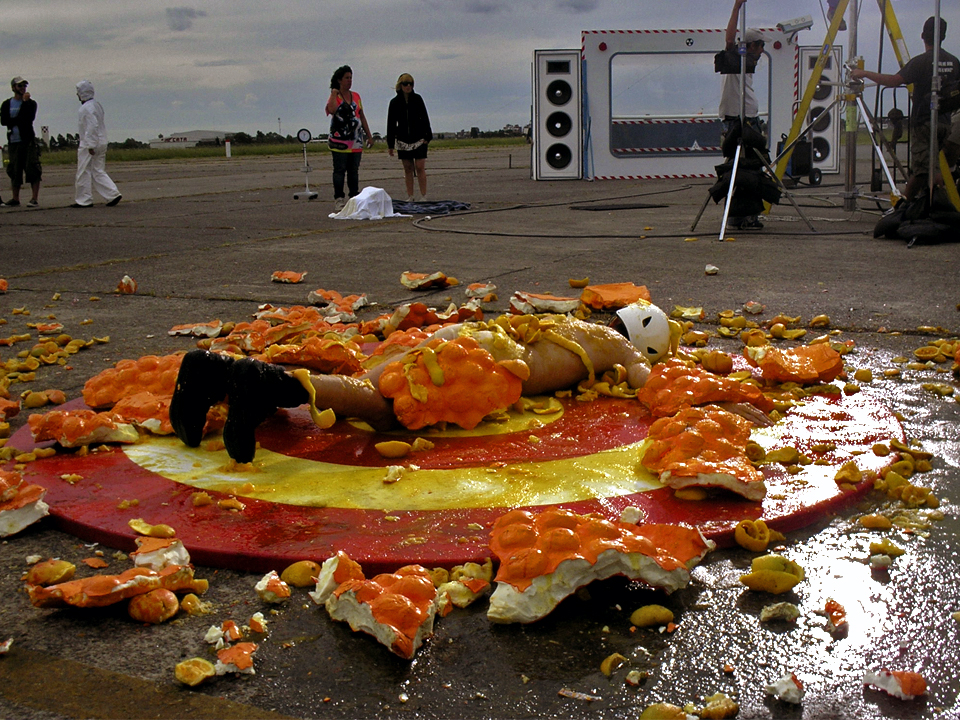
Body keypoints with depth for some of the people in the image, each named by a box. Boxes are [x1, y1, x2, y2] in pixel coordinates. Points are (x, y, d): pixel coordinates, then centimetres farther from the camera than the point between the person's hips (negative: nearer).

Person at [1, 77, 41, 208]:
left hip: (28, 140, -3)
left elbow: (30, 118, -11)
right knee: (14, 171, 5)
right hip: (13, 141, 3)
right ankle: (15, 199, 13)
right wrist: (19, 120, -11)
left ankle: (34, 198, -9)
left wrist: (25, 102, -12)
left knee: (32, 169, -10)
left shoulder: (31, 103, 7)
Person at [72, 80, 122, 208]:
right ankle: (113, 194, 0)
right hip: (101, 143, 9)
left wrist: (90, 145, -22)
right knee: (98, 172, 11)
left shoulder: (87, 108, -14)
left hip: (89, 145, -9)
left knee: (84, 173, 0)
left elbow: (93, 126, -22)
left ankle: (84, 200, 5)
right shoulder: (97, 105, 15)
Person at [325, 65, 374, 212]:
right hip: (339, 140, -5)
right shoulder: (334, 96, -1)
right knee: (339, 170, -3)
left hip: (356, 141, 5)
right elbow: (332, 110, -24)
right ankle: (339, 199, -1)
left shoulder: (356, 96, 14)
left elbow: (362, 116, 19)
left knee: (354, 171, 7)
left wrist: (369, 135, 17)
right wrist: (334, 93, -12)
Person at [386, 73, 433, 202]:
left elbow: (425, 118, 4)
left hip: (418, 139, -1)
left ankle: (423, 196, -5)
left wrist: (427, 136, -5)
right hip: (403, 140, 1)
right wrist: (390, 144, 1)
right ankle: (410, 197, 9)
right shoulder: (394, 102, 3)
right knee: (408, 168, 5)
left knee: (420, 167, -7)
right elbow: (391, 124, 4)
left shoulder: (417, 99, 2)